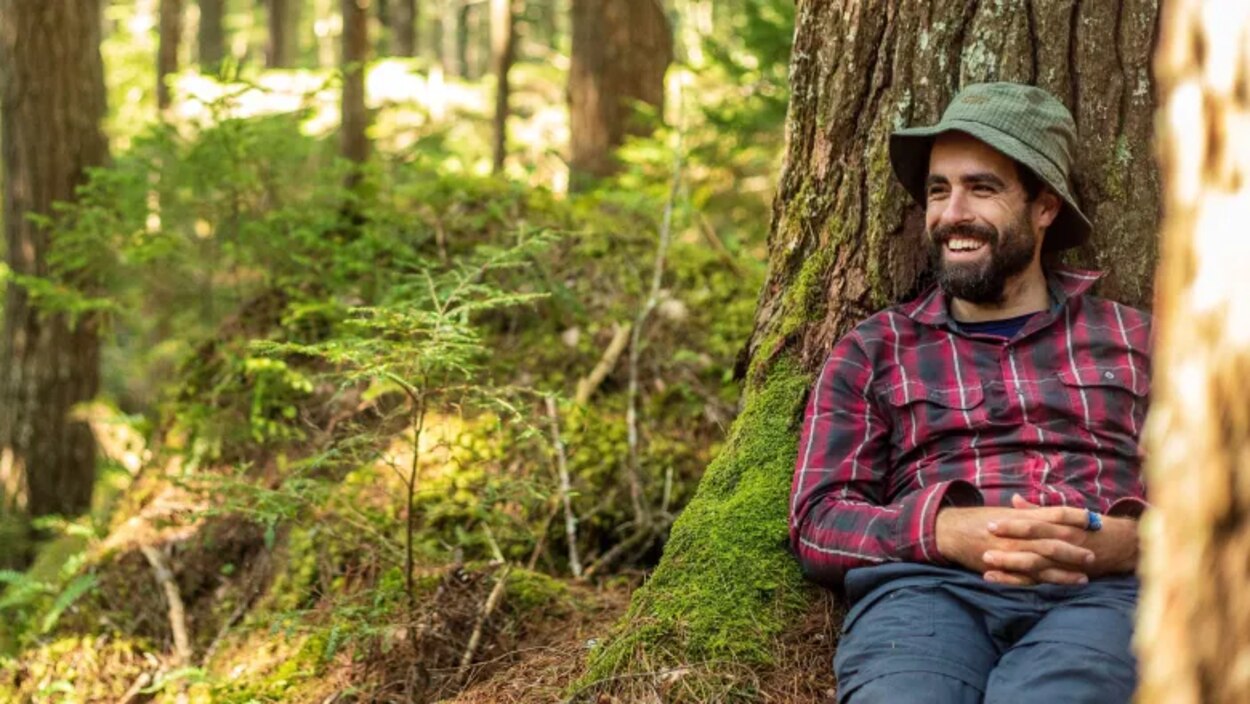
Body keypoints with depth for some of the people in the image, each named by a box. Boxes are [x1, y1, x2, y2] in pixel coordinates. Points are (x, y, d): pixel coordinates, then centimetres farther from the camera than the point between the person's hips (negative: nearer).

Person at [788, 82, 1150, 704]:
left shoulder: (1132, 338, 22)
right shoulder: (873, 351, 21)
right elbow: (818, 522, 9)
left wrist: (1124, 541, -10)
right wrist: (953, 531, -11)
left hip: (1098, 593, 0)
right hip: (925, 587, 0)